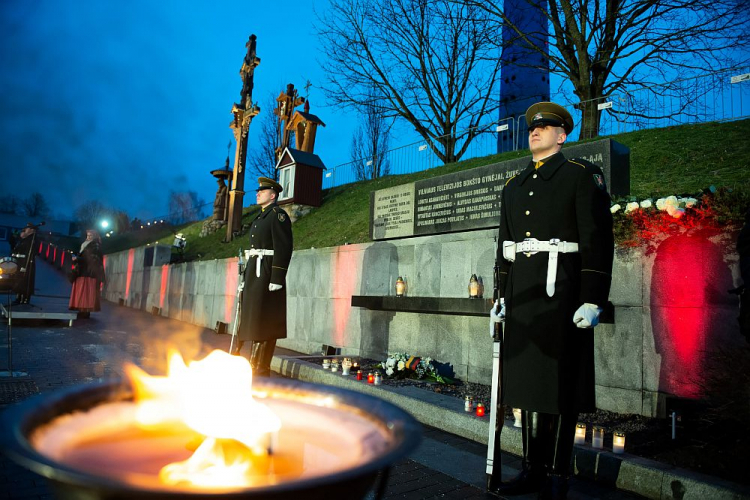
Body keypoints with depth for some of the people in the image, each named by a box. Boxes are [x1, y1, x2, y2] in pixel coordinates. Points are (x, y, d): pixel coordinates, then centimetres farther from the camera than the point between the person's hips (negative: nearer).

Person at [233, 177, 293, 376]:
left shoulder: (278, 215, -6)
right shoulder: (260, 218, 22)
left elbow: (284, 248, -16)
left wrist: (277, 279, -22)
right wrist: (245, 277, 19)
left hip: (268, 273, -9)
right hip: (254, 272, 9)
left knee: (264, 321, -7)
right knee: (252, 320, 10)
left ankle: (262, 368, -2)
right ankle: (254, 365, 18)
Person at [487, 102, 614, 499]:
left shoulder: (582, 175, 1)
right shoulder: (514, 187, 18)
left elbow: (598, 240, -7)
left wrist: (592, 300, -14)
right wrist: (501, 296, 13)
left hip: (563, 292, -5)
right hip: (523, 294, 6)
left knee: (560, 382, 0)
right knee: (526, 377, 8)